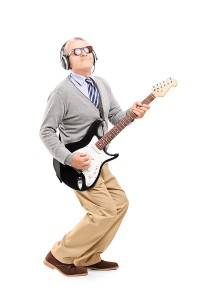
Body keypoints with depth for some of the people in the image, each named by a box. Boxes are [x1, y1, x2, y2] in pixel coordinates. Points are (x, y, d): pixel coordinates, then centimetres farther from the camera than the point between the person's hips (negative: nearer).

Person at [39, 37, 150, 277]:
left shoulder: (102, 85, 8)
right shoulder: (62, 92, -15)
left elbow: (115, 116, 11)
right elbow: (46, 131, -14)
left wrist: (132, 113, -11)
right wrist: (68, 158, -24)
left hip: (97, 160, 9)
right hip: (78, 162, -9)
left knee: (120, 203, 9)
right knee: (105, 211, -11)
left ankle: (89, 257, 19)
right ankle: (60, 256, 2)